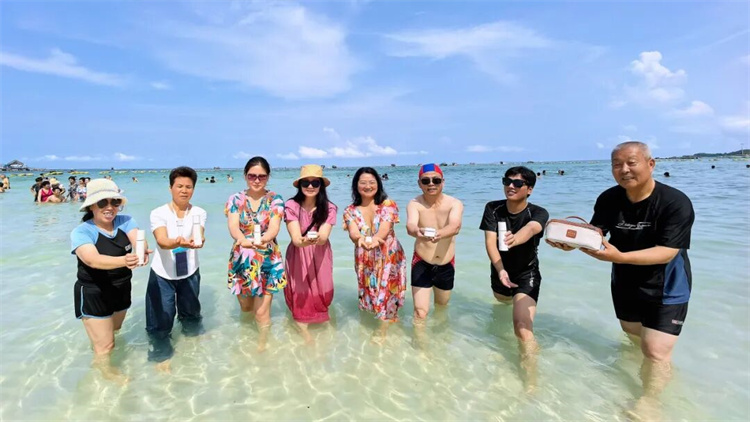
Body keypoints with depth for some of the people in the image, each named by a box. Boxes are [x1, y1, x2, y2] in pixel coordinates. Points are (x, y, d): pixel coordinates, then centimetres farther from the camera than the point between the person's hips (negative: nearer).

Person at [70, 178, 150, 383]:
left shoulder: (126, 221, -11)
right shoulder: (81, 232, -21)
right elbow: (93, 260, -38)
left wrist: (142, 252, -53)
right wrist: (124, 260, -56)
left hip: (121, 290, 5)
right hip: (93, 295, -4)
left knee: (112, 333, 28)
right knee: (105, 344, 2)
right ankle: (103, 369, 33)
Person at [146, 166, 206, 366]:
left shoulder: (199, 212, -8)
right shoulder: (159, 213, -13)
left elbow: (199, 237, -24)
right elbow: (162, 241, -29)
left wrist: (197, 242, -49)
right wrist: (179, 243, -51)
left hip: (190, 273, 2)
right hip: (162, 274, -2)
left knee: (190, 312, 21)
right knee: (160, 320, 4)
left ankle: (193, 340, 49)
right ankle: (162, 355, 28)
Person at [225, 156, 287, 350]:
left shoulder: (275, 200, -4)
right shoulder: (235, 199, 0)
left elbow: (274, 227, -18)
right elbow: (233, 226, -16)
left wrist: (264, 239, -42)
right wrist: (242, 239, -39)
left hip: (268, 261, -2)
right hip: (241, 260, 3)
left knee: (262, 312, -3)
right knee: (245, 308, 19)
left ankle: (262, 345, 22)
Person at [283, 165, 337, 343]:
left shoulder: (329, 208, -9)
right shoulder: (291, 206, -12)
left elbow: (324, 237, -20)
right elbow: (295, 238, -21)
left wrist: (317, 239, -44)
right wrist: (303, 241, -44)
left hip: (320, 258, 1)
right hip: (298, 257, -1)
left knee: (321, 295, 6)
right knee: (301, 295, -3)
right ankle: (303, 329, 15)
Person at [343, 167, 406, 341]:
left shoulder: (388, 204, -7)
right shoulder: (350, 211, -1)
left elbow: (384, 229, -22)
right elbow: (353, 232, -18)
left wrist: (375, 239, -45)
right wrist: (361, 239, -43)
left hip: (388, 257, -3)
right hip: (364, 260, 3)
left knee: (386, 291, -1)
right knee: (369, 291, 13)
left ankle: (383, 330, 15)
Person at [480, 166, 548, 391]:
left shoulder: (538, 213, -21)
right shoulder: (493, 208, -13)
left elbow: (530, 228, -46)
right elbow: (490, 241, -24)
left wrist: (515, 239, -69)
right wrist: (500, 270, -40)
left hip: (527, 274, -4)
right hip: (500, 271, 5)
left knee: (523, 329, -22)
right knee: (504, 303, 33)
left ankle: (530, 384, -13)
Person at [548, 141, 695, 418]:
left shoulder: (676, 203, -27)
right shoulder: (609, 199, -13)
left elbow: (667, 252, -32)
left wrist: (620, 257, -46)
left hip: (666, 290, -5)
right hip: (624, 284, 5)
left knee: (656, 351, -6)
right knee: (634, 335, 25)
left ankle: (648, 401, 21)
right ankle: (658, 370, 58)